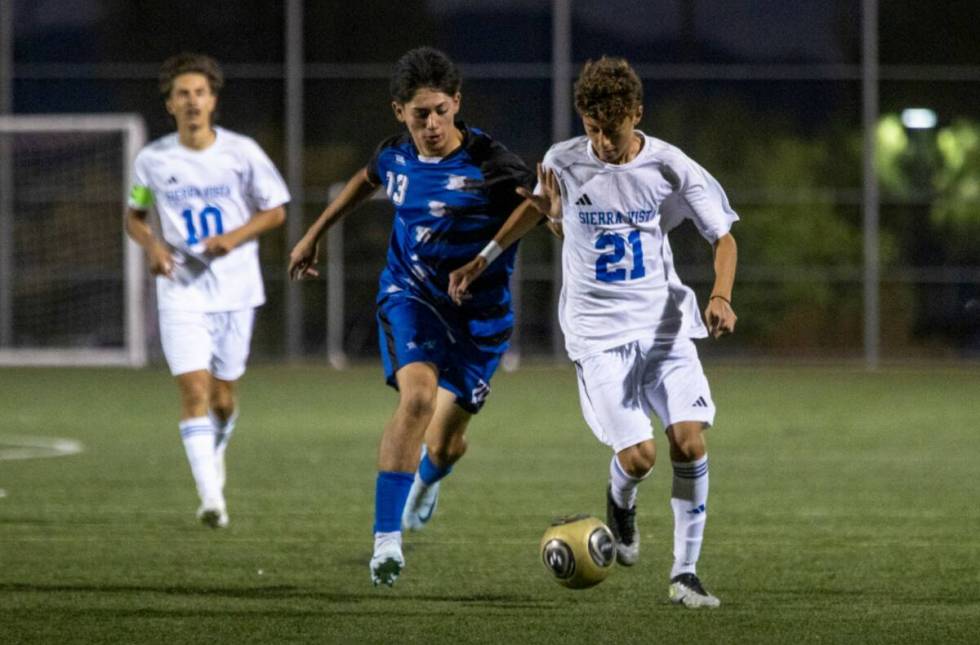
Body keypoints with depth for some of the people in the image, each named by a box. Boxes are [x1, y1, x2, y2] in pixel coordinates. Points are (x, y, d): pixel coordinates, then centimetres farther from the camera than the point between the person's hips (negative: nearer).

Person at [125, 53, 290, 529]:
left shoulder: (242, 152, -3)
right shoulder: (152, 160, -1)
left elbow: (275, 211, 4)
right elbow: (134, 216, 13)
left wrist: (235, 236, -13)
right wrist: (151, 245, -8)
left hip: (234, 289, 1)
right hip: (181, 290, -1)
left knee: (223, 394, 9)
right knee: (194, 388, -15)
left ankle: (215, 453, 42)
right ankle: (211, 496, -20)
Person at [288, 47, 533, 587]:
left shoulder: (489, 164, -21)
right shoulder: (396, 156, -6)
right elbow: (367, 179, 17)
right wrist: (314, 235, 27)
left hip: (478, 312, -1)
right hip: (411, 293, 1)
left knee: (447, 442, 8)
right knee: (418, 395, -27)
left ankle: (428, 477, 49)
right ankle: (386, 537, -24)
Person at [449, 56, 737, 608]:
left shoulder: (671, 168, -8)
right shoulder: (564, 163, -5)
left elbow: (724, 238, 1)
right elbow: (539, 206, 19)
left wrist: (721, 297, -16)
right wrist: (484, 261, 18)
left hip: (665, 324, 1)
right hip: (599, 332, -1)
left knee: (690, 440, -15)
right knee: (638, 455, -15)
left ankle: (686, 574, -3)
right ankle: (621, 501, 24)